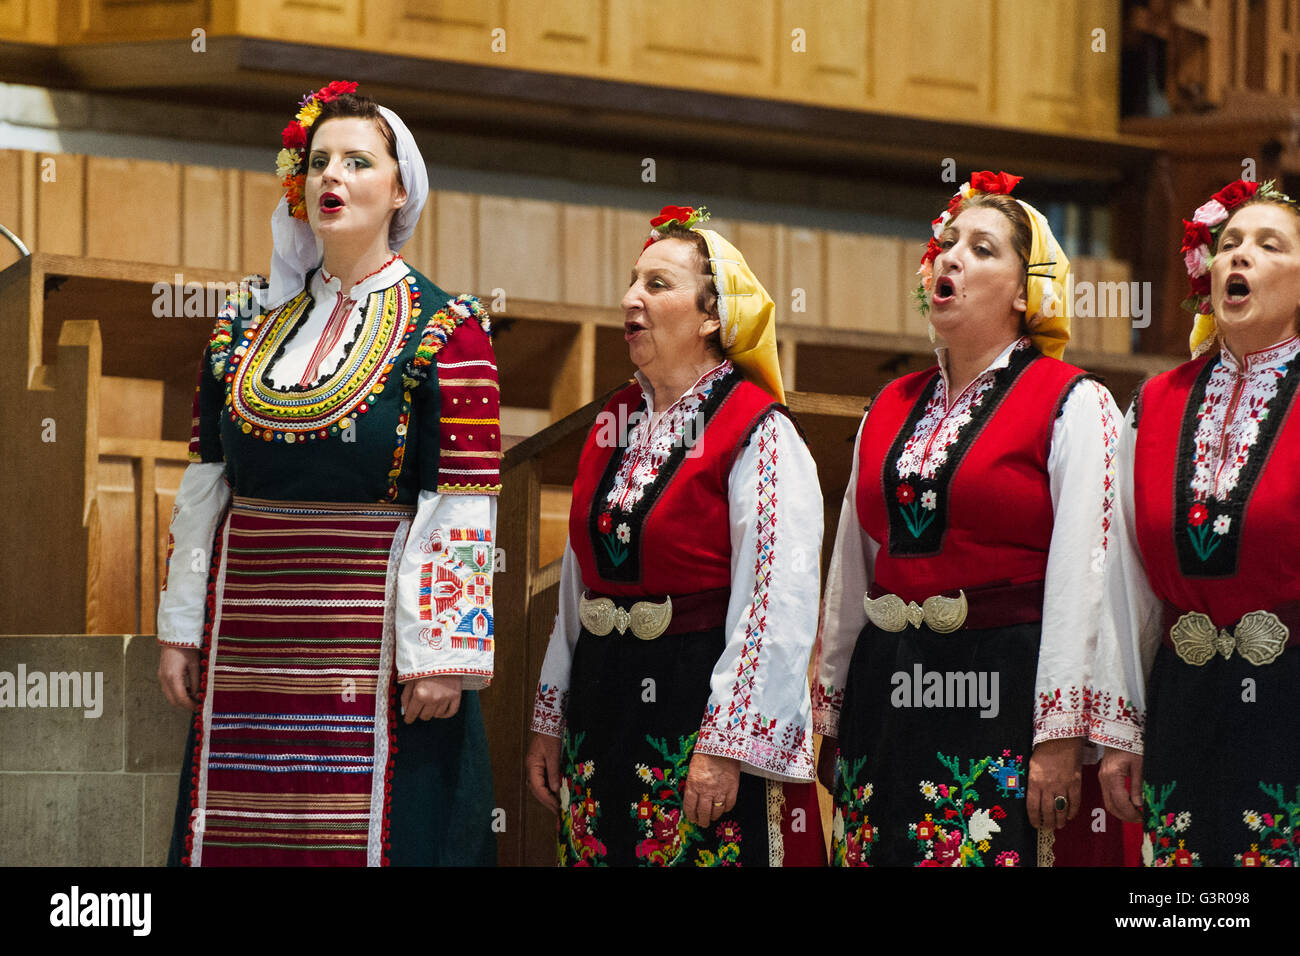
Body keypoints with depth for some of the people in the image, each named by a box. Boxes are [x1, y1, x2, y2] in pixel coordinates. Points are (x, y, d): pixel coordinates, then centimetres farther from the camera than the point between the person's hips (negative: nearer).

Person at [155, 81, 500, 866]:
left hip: (370, 642, -4)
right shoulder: (250, 323, 13)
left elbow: (463, 512, -7)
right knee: (243, 840, 4)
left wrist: (441, 659, -13)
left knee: (363, 832, -6)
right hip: (247, 644, 5)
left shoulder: (443, 332, -2)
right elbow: (205, 486, 14)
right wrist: (180, 629, 10)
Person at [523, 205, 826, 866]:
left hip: (699, 705, -7)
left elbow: (778, 604, -17)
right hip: (603, 706, 7)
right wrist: (550, 721, 15)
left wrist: (727, 746, -21)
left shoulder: (758, 433, -11)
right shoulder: (615, 426, 11)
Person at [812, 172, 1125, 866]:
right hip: (883, 697, 5)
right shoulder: (892, 408, 16)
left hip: (1001, 700, -5)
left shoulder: (1073, 405, -2)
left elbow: (1079, 583, -9)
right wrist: (830, 719, 17)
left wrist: (1059, 740, -15)